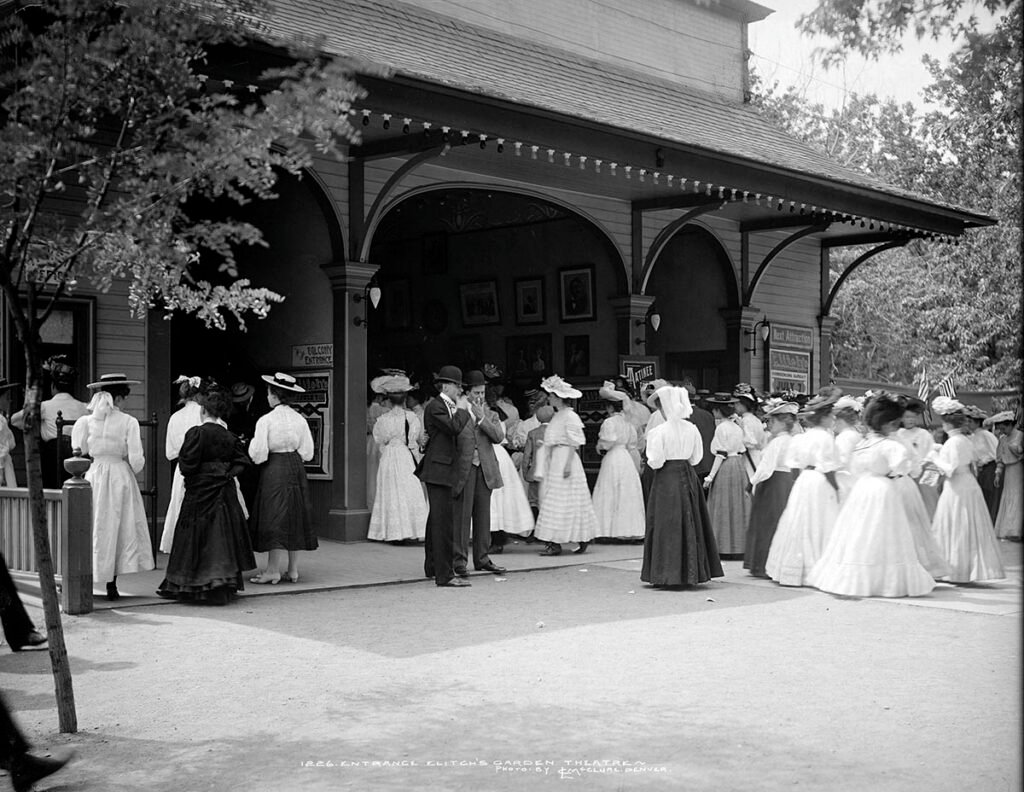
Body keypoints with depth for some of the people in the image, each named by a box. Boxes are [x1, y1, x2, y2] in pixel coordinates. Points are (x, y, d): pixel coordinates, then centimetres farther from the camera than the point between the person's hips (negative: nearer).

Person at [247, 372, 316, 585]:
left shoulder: (266, 420, -12)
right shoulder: (300, 420, 3)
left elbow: (258, 455, -13)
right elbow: (307, 453, 4)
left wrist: (252, 445, 7)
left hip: (274, 471, -5)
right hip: (296, 470, 5)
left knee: (275, 519, 0)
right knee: (295, 518, 10)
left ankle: (273, 571, 2)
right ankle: (292, 570, 15)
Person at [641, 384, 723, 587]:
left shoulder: (658, 431, -14)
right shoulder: (691, 429, 1)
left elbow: (655, 461, -15)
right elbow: (697, 457, 6)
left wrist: (649, 461, 6)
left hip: (666, 480, -5)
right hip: (688, 477, 5)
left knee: (667, 527, 2)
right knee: (690, 525, 13)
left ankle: (665, 575, 4)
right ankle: (690, 573, 18)